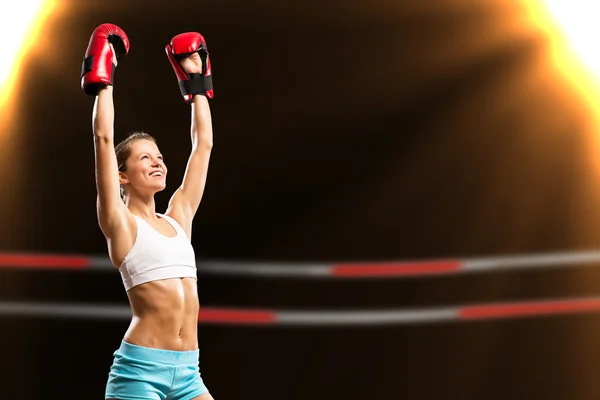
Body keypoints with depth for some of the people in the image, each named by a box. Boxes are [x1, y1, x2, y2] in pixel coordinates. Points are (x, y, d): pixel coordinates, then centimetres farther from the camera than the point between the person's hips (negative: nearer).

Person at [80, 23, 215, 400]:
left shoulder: (178, 217, 16)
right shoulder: (120, 223, 1)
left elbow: (204, 144, 21)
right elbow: (104, 138, -7)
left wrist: (197, 84, 26)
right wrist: (103, 78, 1)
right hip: (140, 368, -6)